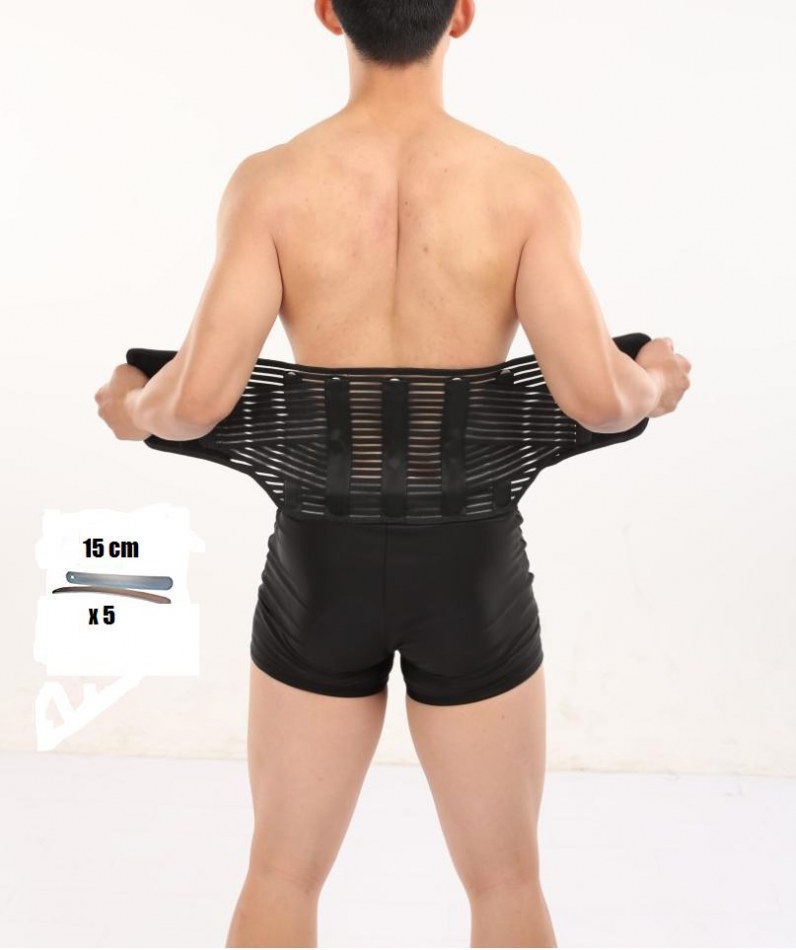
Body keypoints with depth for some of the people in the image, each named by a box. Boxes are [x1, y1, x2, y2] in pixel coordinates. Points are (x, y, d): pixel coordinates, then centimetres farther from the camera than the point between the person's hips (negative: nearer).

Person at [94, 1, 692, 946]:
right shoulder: (526, 185, -10)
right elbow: (595, 396, -19)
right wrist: (653, 384, 6)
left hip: (323, 567, 1)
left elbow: (198, 399, -18)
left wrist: (137, 408, 7)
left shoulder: (270, 184, -10)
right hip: (470, 570, 0)